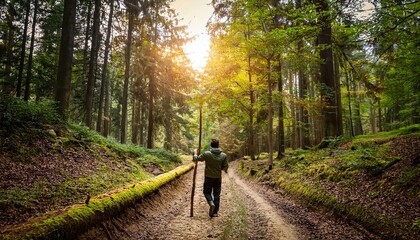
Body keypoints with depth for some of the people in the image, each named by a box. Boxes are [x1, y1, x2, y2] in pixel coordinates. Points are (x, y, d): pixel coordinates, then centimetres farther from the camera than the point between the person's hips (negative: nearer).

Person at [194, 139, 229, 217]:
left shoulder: (206, 154, -14)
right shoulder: (224, 155, -8)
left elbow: (197, 159, -3)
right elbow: (225, 167, -2)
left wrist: (195, 154, 18)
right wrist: (225, 170, 21)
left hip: (208, 177, -2)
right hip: (218, 178, 2)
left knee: (207, 192, 15)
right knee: (217, 195, 10)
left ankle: (211, 203, -13)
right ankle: (215, 212, 14)